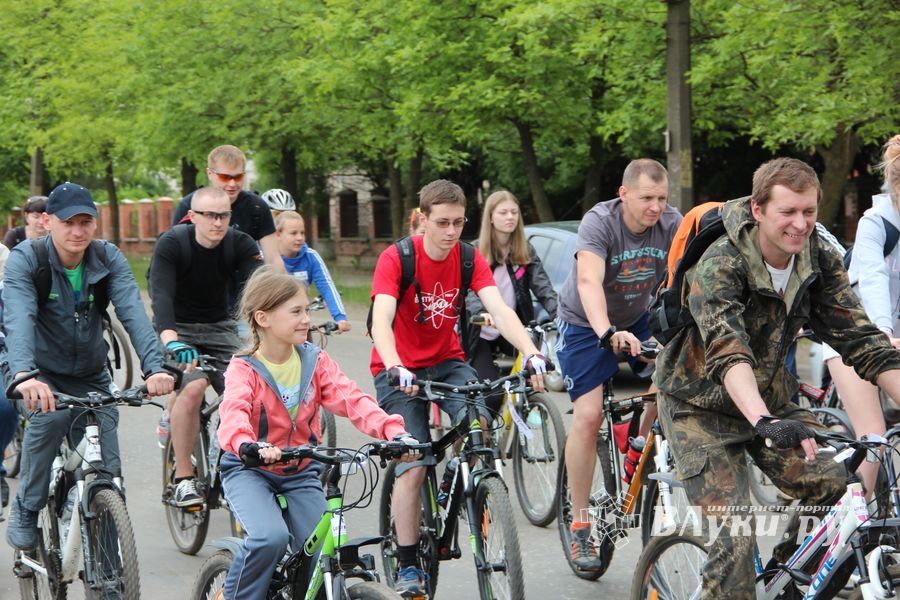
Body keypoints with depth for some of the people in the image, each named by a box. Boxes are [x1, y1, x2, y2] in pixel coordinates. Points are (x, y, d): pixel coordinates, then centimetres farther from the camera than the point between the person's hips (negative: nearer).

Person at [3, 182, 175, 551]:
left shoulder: (108, 259, -12)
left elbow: (133, 313, -26)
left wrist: (154, 367, -43)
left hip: (90, 375, 3)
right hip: (39, 371, -3)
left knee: (108, 471, -6)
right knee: (51, 414, -34)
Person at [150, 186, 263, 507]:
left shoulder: (240, 244, -11)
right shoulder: (171, 243, -19)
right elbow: (160, 293, -32)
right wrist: (171, 340, -50)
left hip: (219, 329, 3)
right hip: (178, 330, -3)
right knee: (193, 387, -29)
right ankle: (183, 479, -18)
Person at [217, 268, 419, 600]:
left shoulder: (315, 361, -1)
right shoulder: (244, 369, -12)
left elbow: (352, 399, -14)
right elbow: (234, 411, -32)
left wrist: (394, 431, -32)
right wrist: (249, 446, -55)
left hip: (300, 473, 4)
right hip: (250, 471, -4)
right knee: (271, 537, -30)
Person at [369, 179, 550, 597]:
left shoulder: (469, 260, -7)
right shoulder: (396, 259, -18)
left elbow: (500, 310, -19)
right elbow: (381, 321, -30)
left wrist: (531, 354, -36)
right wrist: (396, 369, -48)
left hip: (447, 361, 3)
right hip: (400, 369, -3)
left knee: (479, 423, -26)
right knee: (414, 466, -14)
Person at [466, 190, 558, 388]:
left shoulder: (526, 251, 4)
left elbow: (542, 285, -7)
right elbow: (468, 290, -19)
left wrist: (559, 312, -26)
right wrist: (480, 313, -41)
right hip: (481, 335, -3)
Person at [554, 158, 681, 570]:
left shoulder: (672, 225, -15)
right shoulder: (599, 222, -27)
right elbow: (589, 281, -41)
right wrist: (607, 332, -58)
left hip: (637, 320, 4)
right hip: (585, 324, -4)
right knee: (588, 415, -17)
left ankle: (640, 450, 10)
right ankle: (580, 528, -7)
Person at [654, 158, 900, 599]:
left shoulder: (821, 262, -9)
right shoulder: (720, 265, -26)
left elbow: (861, 341, -13)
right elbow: (727, 351, -41)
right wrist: (764, 422, -56)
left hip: (768, 397, 5)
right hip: (702, 408, -5)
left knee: (833, 486, -12)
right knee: (735, 535, -18)